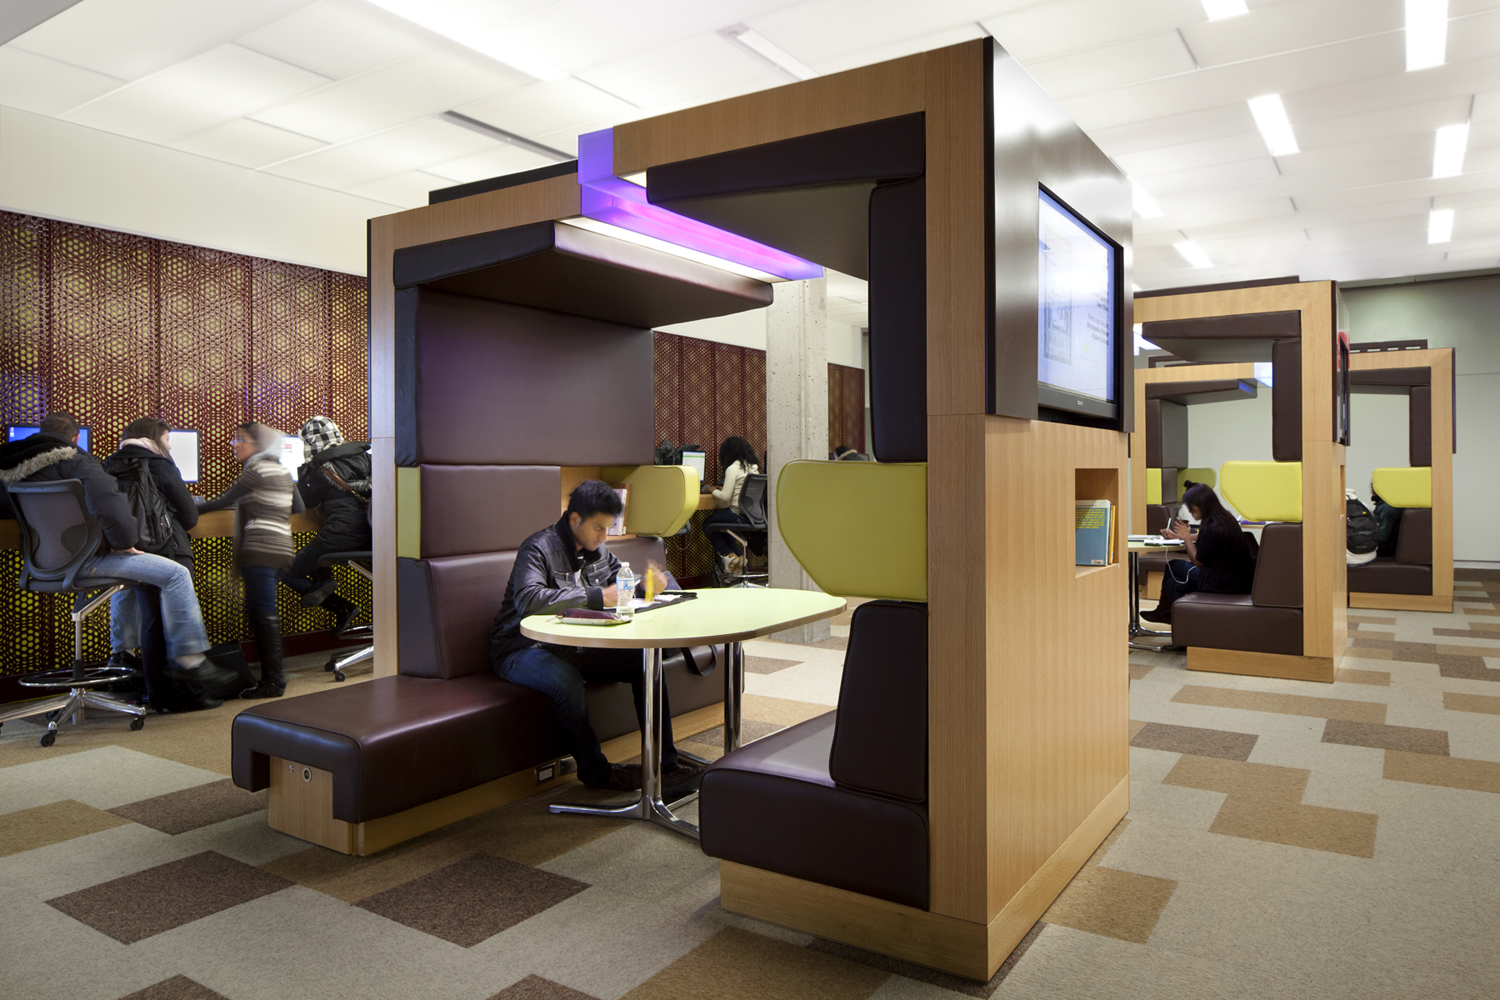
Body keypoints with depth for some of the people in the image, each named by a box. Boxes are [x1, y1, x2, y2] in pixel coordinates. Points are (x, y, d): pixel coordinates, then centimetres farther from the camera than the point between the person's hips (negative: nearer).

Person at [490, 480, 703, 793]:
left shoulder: (597, 550, 7)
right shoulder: (539, 548, -18)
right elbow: (528, 600, -36)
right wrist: (596, 597, -35)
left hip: (575, 646, 7)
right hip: (524, 648, -7)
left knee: (645, 661, -10)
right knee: (565, 678, -39)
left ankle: (664, 763, -6)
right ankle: (595, 769, -17)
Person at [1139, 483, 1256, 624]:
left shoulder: (1212, 527, -24)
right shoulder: (1225, 517, 5)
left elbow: (1198, 561, -13)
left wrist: (1187, 537, -2)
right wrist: (1180, 536, 23)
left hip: (1222, 583, -9)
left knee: (1173, 566, 3)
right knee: (1173, 583, 13)